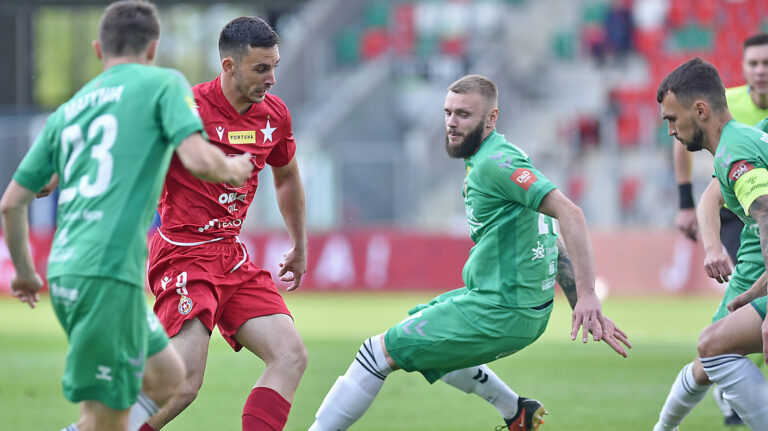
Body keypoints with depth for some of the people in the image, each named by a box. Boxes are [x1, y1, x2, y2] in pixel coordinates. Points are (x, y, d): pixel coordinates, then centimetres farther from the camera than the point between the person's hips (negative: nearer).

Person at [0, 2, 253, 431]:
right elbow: (198, 160, -13)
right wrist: (232, 169, 9)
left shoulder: (69, 109, 19)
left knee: (167, 377, 20)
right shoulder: (163, 83, 3)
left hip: (67, 269, 7)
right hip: (108, 275, -7)